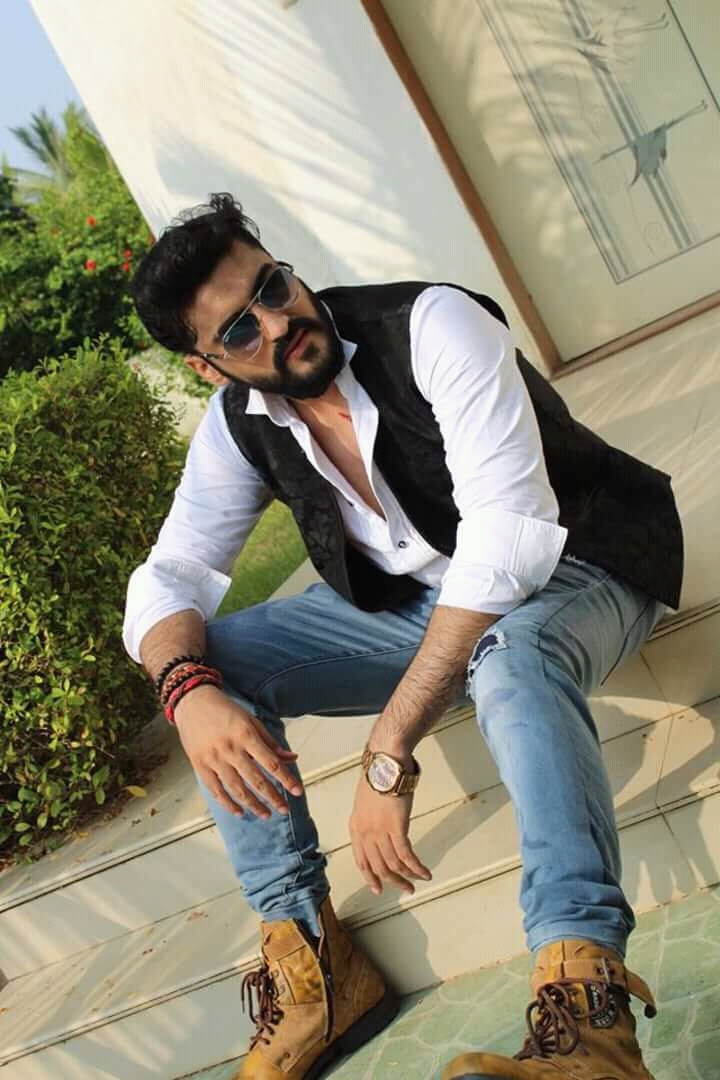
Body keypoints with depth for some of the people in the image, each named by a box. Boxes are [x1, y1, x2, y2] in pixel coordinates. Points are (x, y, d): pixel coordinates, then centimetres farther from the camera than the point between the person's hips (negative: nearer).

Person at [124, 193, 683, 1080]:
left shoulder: (433, 326, -24)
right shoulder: (236, 428, -6)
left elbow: (509, 533, -34)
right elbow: (167, 576, -4)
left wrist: (388, 751, -39)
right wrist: (189, 690, -31)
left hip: (569, 569, -5)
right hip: (409, 604, 6)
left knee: (509, 654, -41)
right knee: (208, 657, -11)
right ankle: (309, 963, -13)